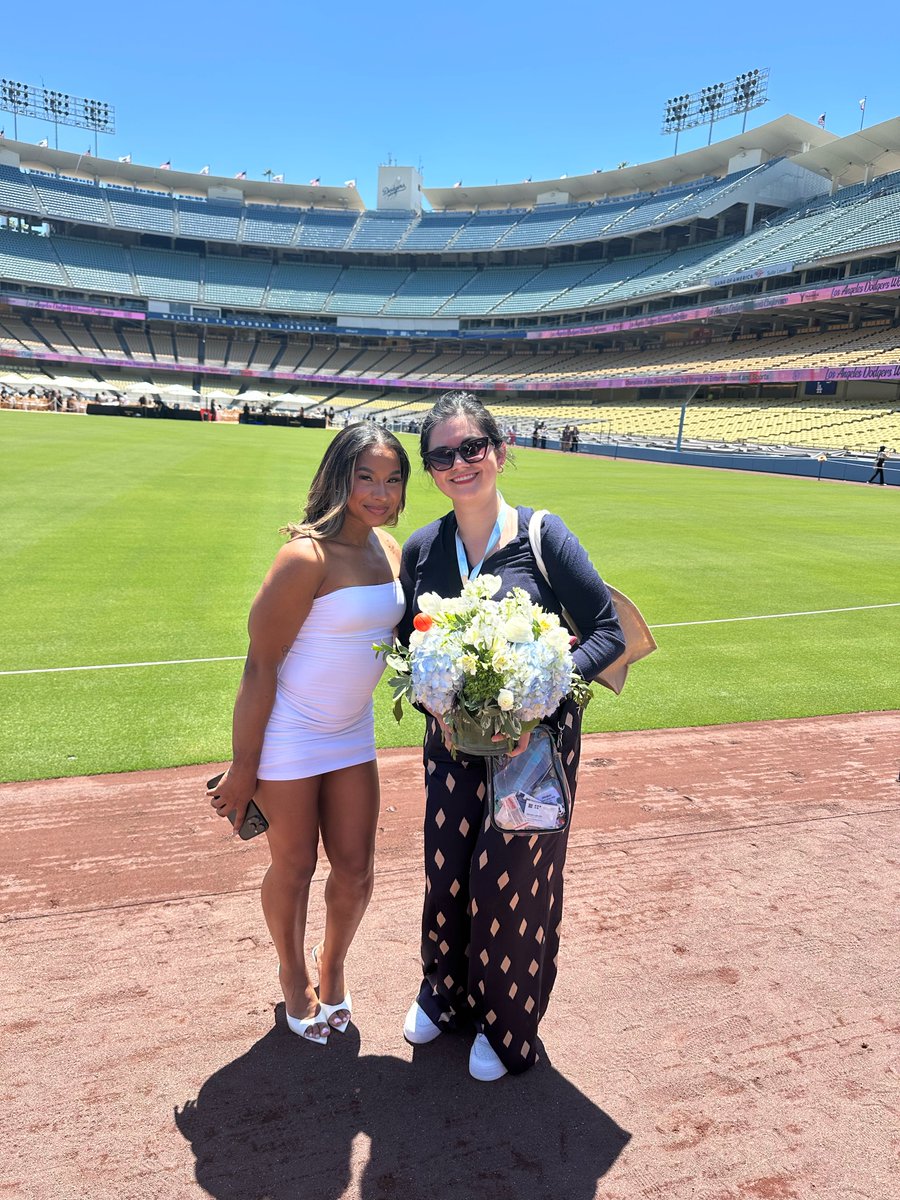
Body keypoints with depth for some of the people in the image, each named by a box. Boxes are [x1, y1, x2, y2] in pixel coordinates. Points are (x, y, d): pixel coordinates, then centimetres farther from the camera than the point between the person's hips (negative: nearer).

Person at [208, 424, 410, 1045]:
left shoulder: (390, 548, 0)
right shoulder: (307, 557, -23)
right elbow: (260, 665, -20)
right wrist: (243, 768, -16)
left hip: (353, 733, 6)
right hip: (288, 735, -6)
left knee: (355, 873, 13)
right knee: (293, 869, 13)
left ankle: (332, 966, 43)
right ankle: (295, 978, 42)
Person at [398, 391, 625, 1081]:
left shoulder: (542, 537, -12)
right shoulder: (421, 551, -1)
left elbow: (610, 633, -11)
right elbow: (407, 647, 8)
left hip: (536, 739, -3)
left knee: (509, 884, 5)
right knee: (445, 875, 11)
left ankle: (509, 1027, 35)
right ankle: (445, 993, 44)